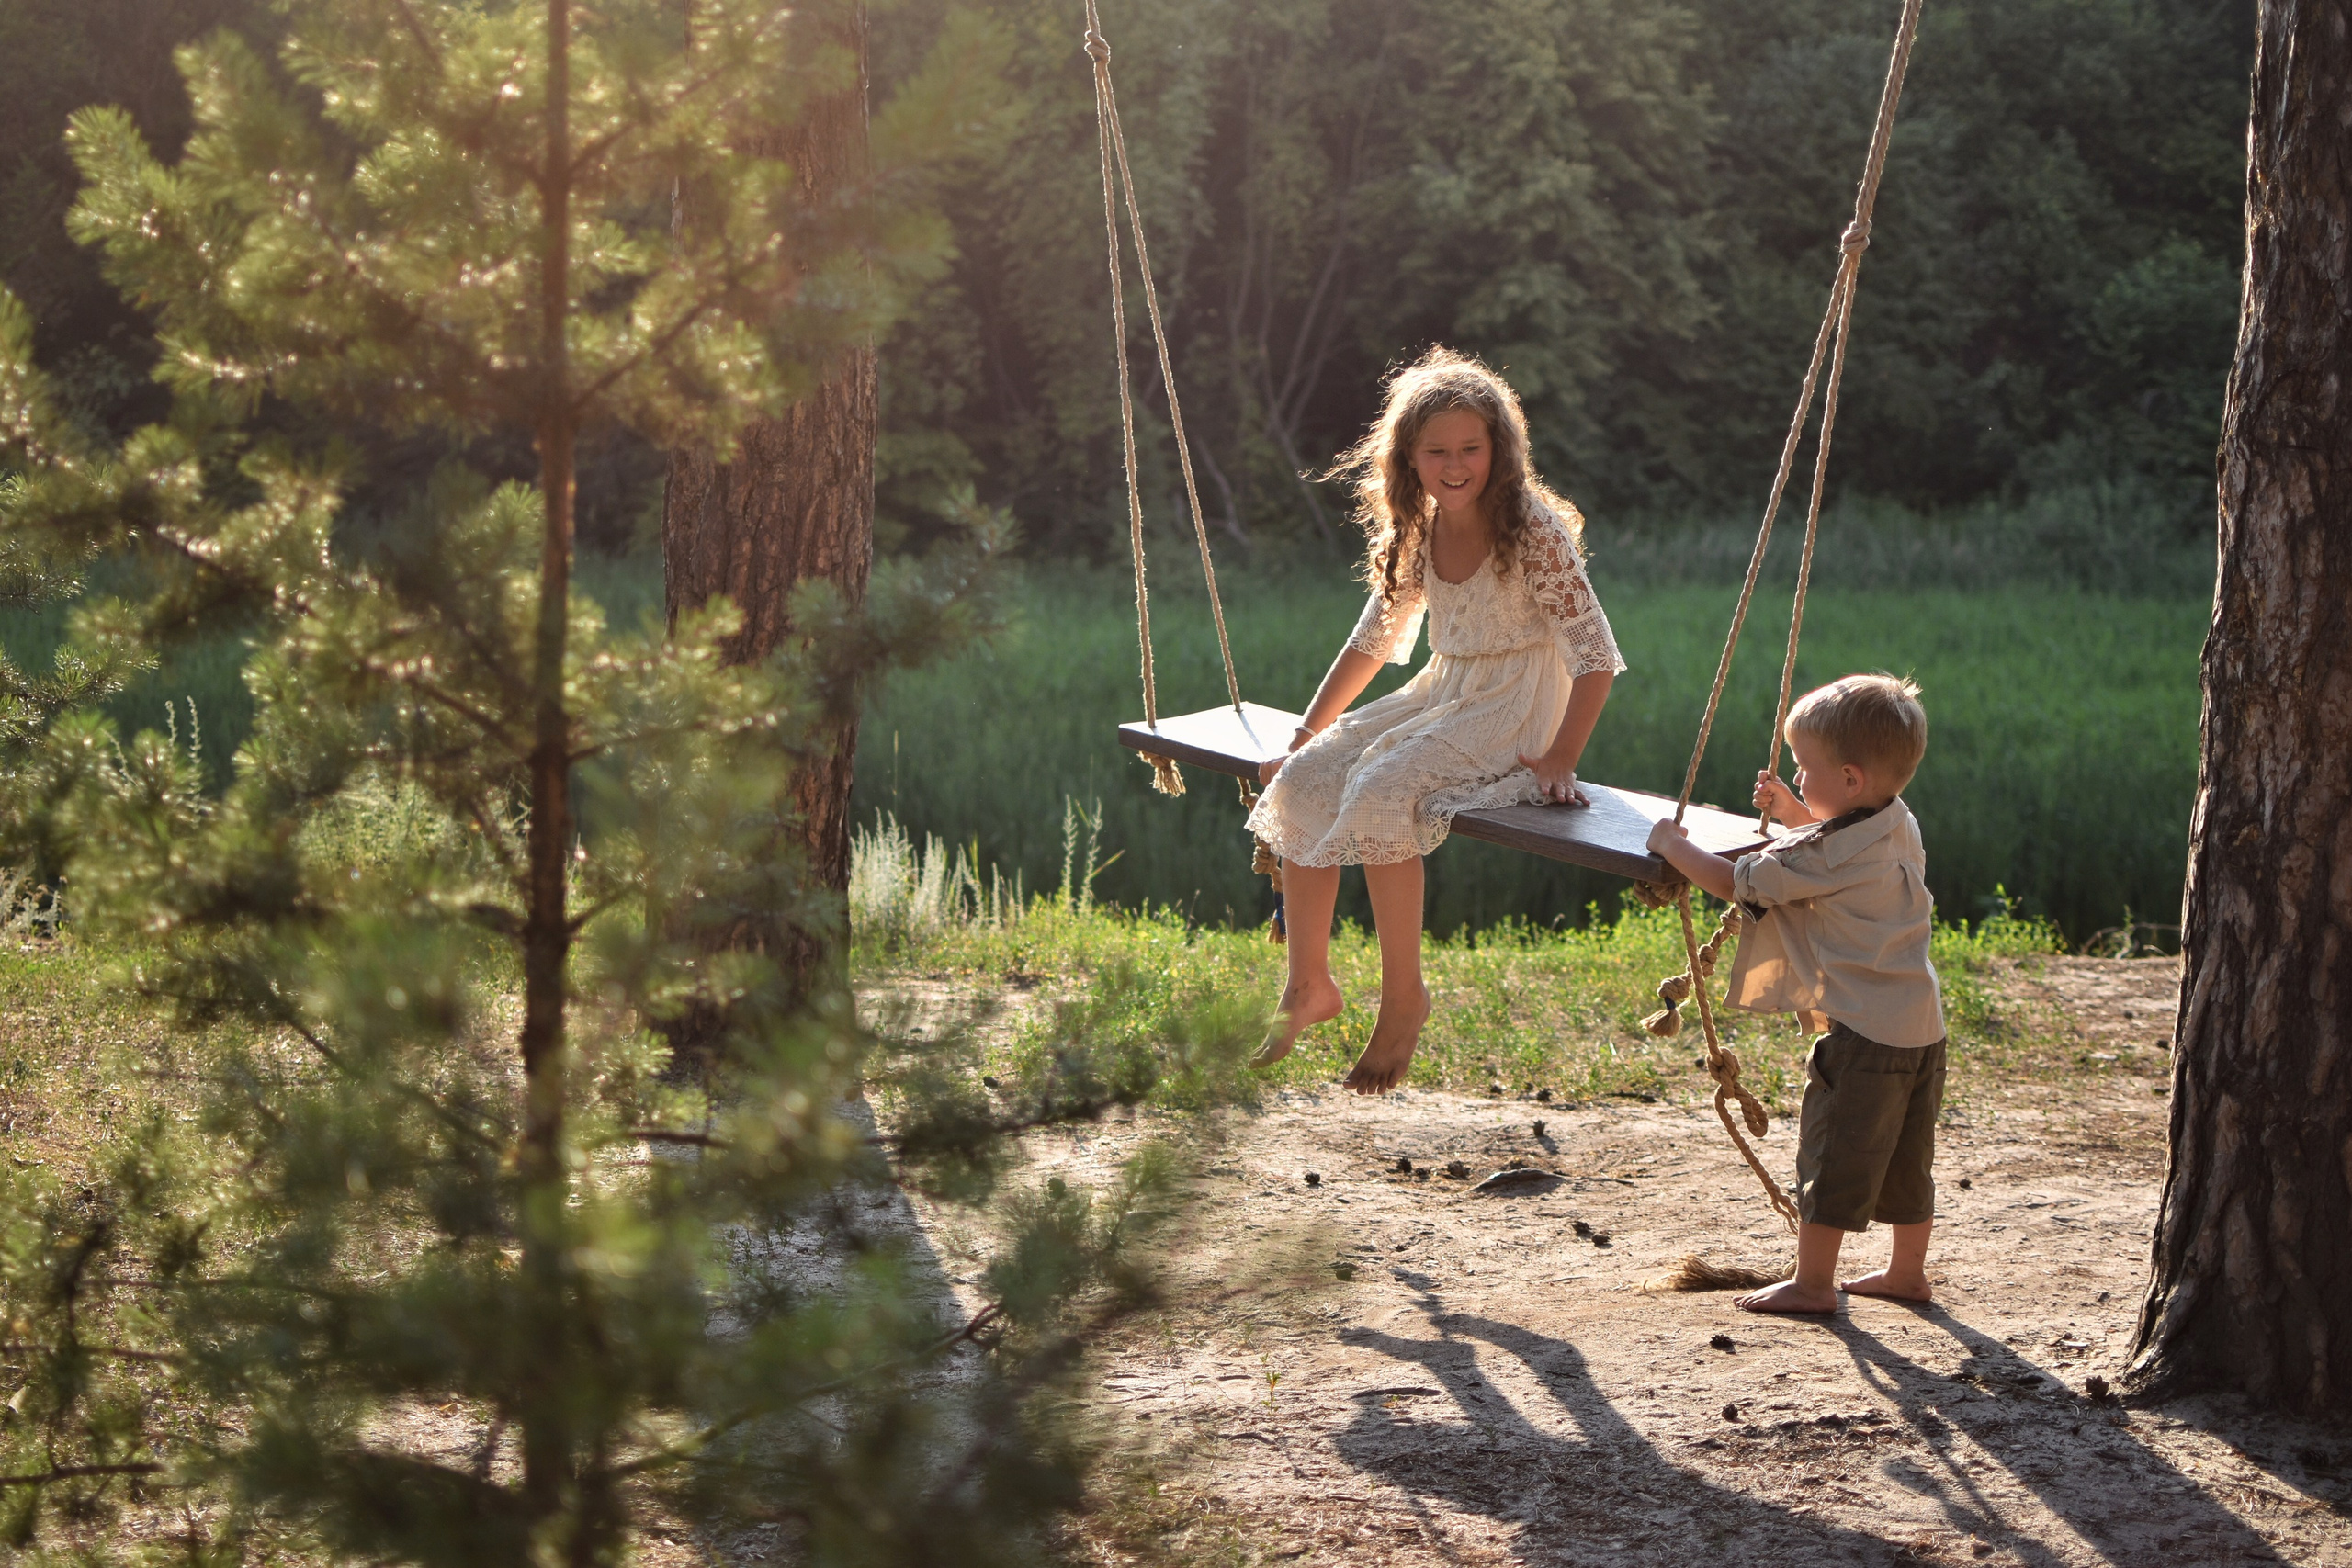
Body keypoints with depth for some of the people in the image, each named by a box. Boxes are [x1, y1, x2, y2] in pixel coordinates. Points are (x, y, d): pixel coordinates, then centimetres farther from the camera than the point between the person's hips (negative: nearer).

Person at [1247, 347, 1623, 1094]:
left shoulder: (1531, 532, -16)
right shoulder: (1417, 532, 6)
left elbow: (1596, 654, -17)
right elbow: (1374, 639, 17)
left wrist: (1560, 760, -25)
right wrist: (1304, 737, 13)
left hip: (1514, 713, -7)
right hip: (1440, 697, 7)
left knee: (1381, 794, -29)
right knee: (1299, 785, -11)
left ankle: (1404, 997, -15)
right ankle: (1309, 984, 0)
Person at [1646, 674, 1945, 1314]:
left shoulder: (1821, 855, -18)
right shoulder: (1900, 828, 7)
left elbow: (1731, 881, -10)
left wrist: (1673, 844, 5)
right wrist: (1796, 815, 26)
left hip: (1863, 1033, -9)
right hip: (1922, 1027, 9)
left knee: (1832, 1155, 1)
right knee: (1906, 1157, 18)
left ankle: (1812, 1281, 7)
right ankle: (1906, 1269, 28)